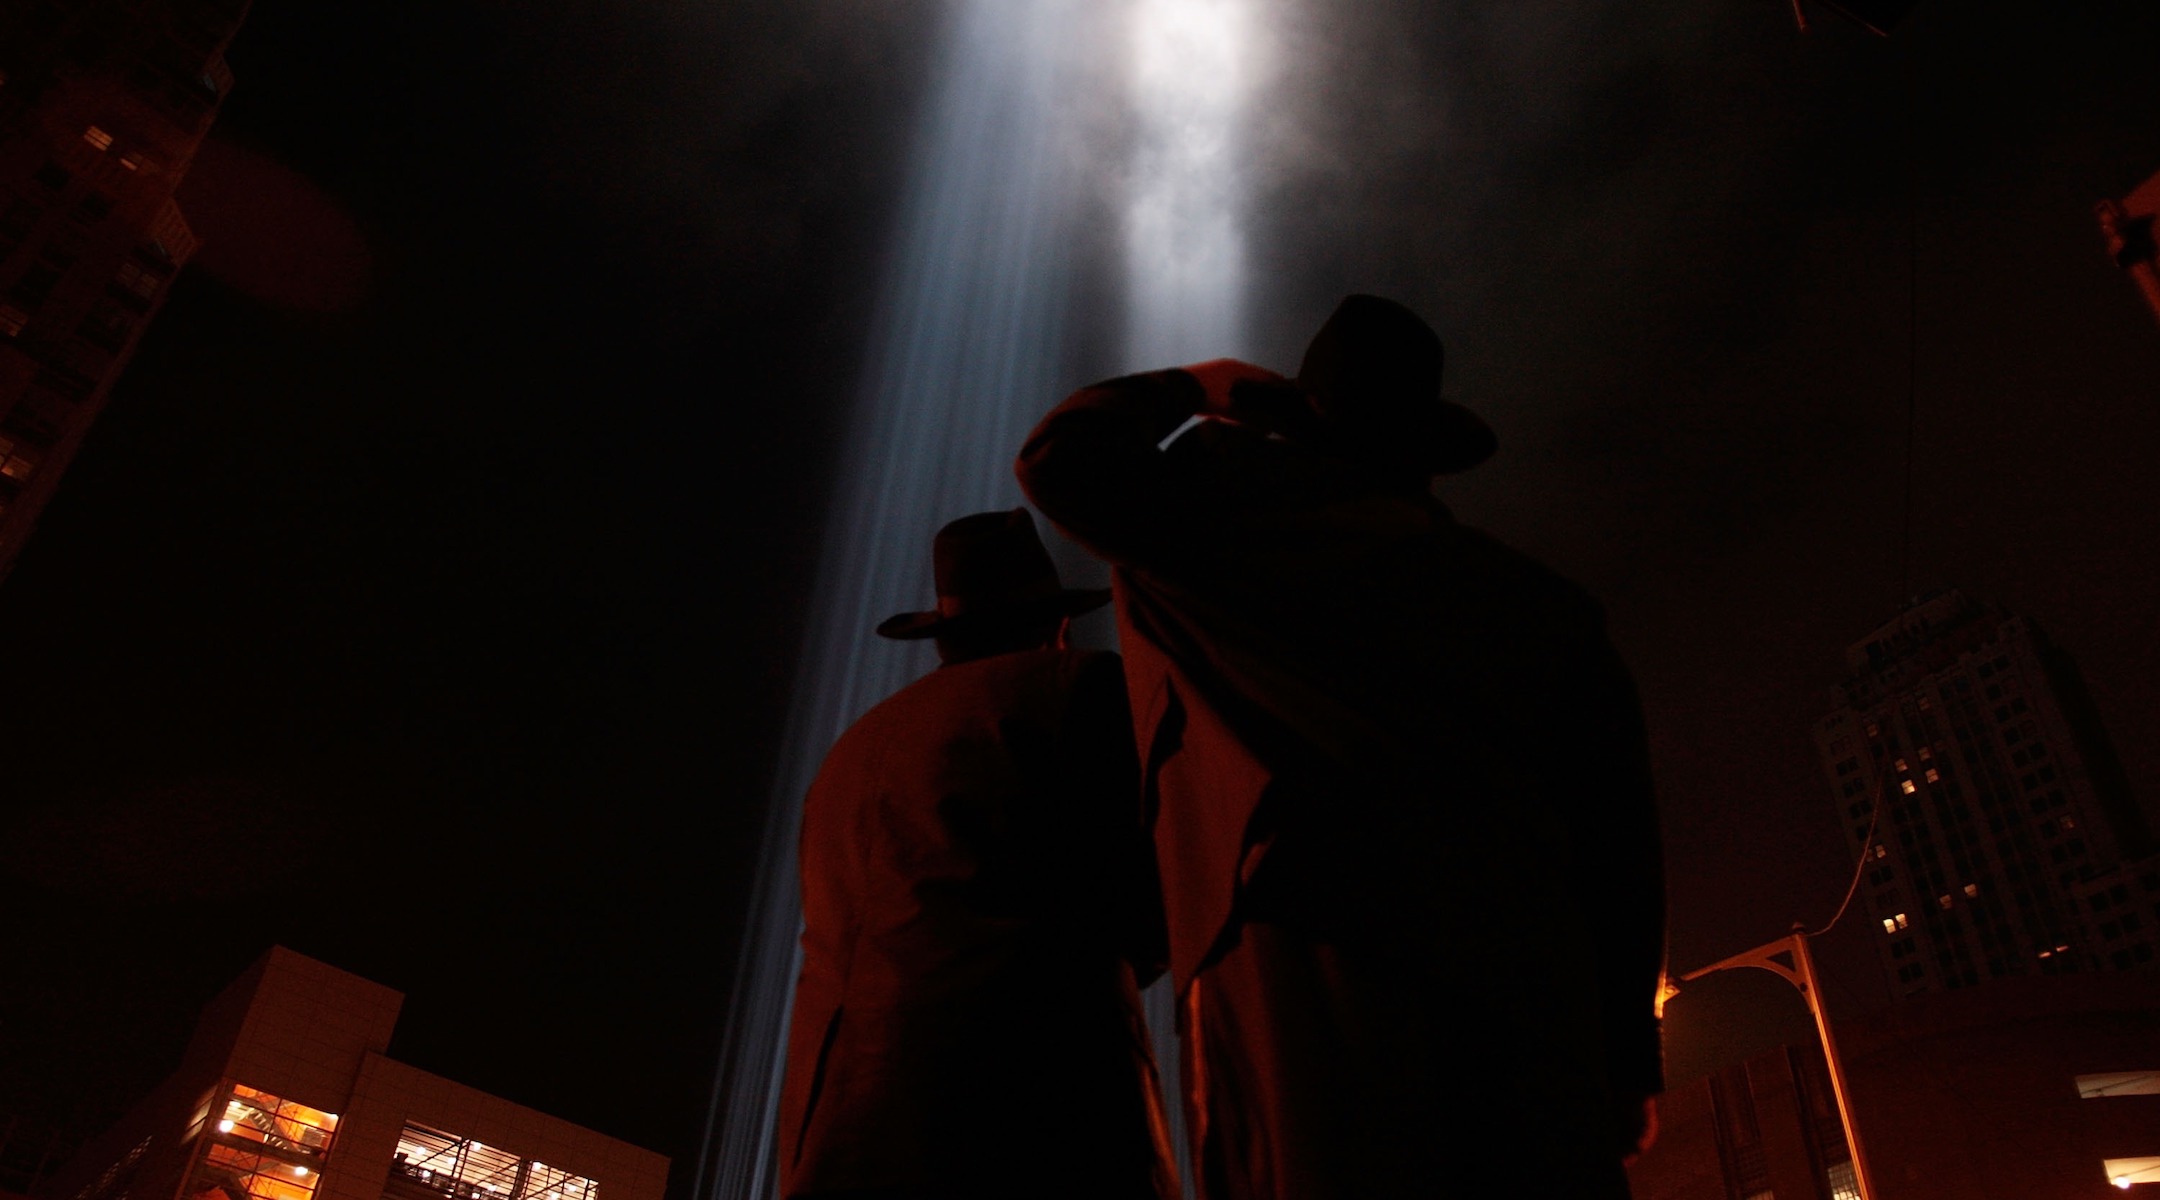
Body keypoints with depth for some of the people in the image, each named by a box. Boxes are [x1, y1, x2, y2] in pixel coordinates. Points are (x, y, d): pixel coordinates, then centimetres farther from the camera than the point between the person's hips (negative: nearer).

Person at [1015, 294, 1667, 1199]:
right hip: (1531, 1034, 4)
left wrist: (1187, 392, 29)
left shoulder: (1242, 515, 7)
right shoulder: (1539, 603, 16)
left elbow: (1061, 456, 15)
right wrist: (1628, 1057, 18)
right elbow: (1618, 841, 13)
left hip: (1304, 994, -3)